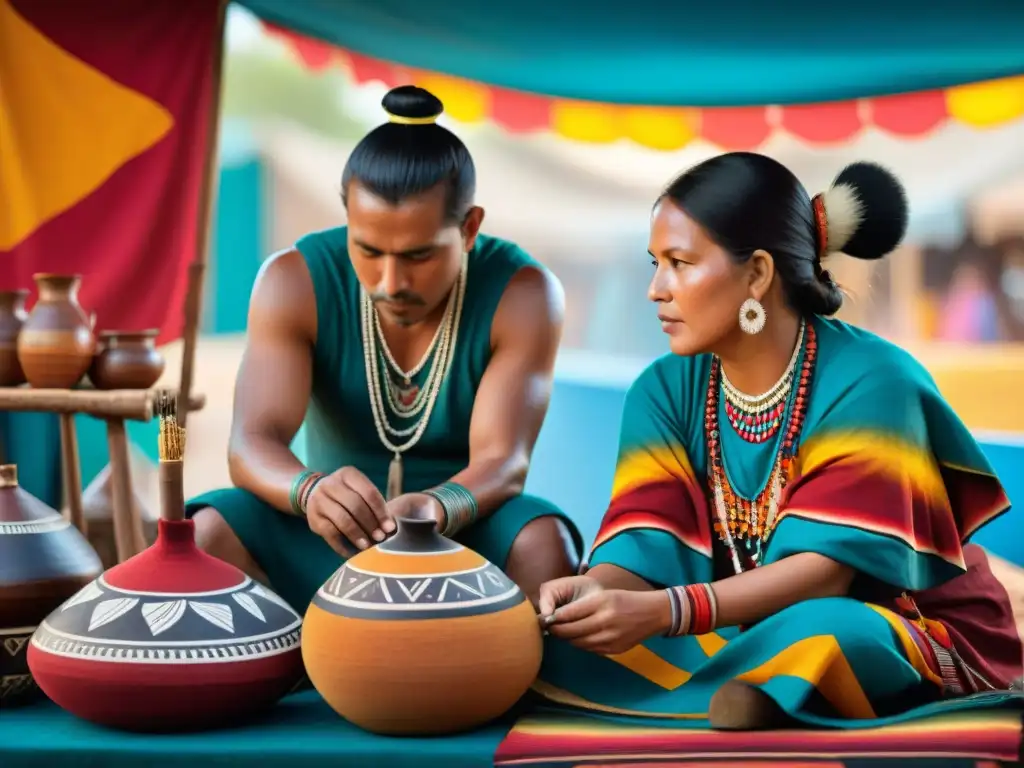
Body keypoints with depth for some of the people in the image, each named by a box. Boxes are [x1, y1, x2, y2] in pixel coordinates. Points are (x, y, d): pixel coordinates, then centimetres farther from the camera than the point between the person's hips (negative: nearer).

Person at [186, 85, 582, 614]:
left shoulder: (521, 294, -15)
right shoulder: (296, 283, -13)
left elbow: (503, 462, -23)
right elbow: (252, 444, -23)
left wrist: (437, 509, -47)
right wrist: (310, 491, -47)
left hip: (466, 528, -1)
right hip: (333, 538, 1)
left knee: (545, 545, -34)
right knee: (205, 537, -28)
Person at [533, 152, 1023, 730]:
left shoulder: (870, 382, -18)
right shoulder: (666, 389, 0)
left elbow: (825, 568, -26)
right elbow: (648, 547, -11)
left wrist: (664, 611, -39)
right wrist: (596, 589, -36)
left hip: (905, 640, -5)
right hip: (751, 633, 6)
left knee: (811, 634, -40)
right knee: (575, 633, -18)